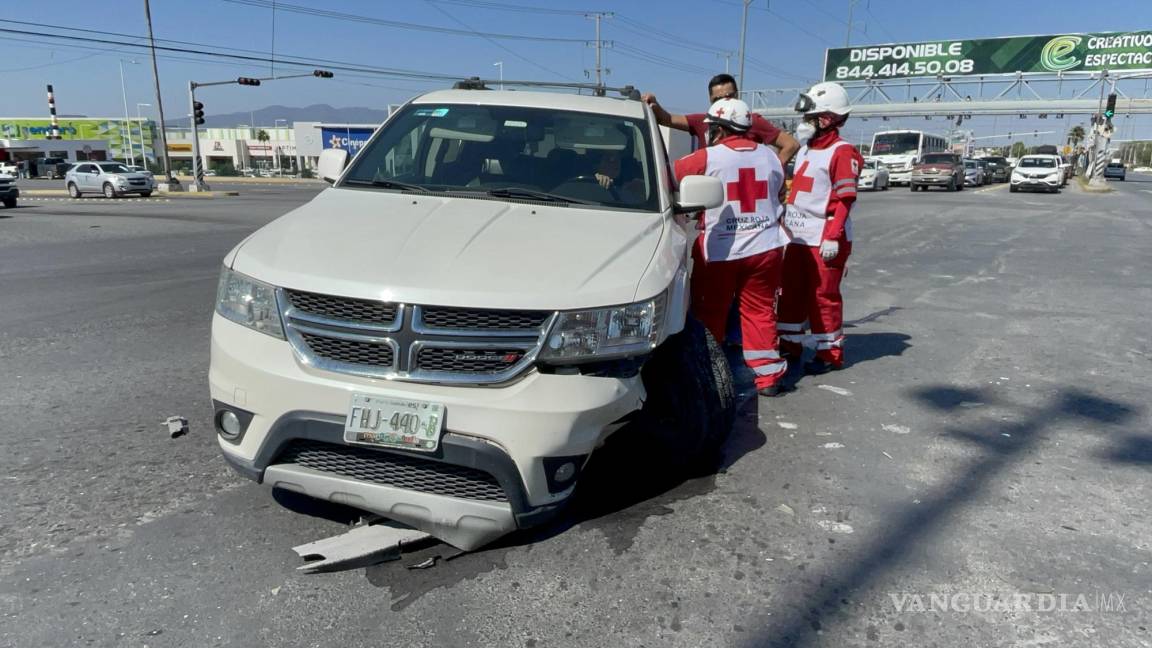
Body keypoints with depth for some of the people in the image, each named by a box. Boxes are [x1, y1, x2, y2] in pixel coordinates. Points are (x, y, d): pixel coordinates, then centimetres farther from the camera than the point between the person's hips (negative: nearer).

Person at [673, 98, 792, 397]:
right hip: (765, 248, 4)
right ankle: (768, 375, 12)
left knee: (709, 313, 9)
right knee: (760, 311, 11)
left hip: (720, 251, -4)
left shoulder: (708, 158, -10)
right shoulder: (769, 156, 5)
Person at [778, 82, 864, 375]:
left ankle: (830, 353, 12)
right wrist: (786, 222, 21)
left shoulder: (842, 153, -11)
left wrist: (833, 237, -21)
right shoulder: (804, 150, 15)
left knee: (823, 296, -1)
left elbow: (845, 199, -15)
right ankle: (789, 345, 27)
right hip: (798, 237, 8)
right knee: (791, 292, 14)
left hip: (824, 240, -8)